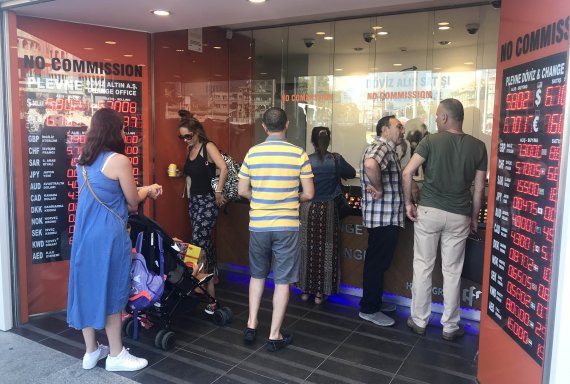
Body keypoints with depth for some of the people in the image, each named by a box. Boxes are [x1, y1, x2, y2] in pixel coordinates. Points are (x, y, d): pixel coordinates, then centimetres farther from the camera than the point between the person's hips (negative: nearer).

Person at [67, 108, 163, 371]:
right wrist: (147, 190, 15)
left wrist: (143, 190, 21)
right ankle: (116, 355, 16)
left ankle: (91, 351, 26)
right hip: (108, 235, -7)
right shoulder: (119, 161, -15)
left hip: (84, 234, 8)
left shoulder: (83, 159, 9)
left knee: (88, 288, 13)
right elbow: (133, 203, -6)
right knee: (110, 291, 3)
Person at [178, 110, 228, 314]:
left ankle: (209, 290, -6)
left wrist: (218, 192, -21)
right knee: (205, 240, 16)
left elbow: (223, 168, -27)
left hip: (207, 200, -8)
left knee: (198, 242, -11)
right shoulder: (189, 149, 11)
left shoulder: (208, 147, -13)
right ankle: (212, 277, 30)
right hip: (193, 199, 8)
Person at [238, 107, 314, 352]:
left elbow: (242, 191, 3)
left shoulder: (252, 153, -2)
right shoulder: (299, 154, -6)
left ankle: (251, 325, 25)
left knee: (257, 274, 22)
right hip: (287, 226, -2)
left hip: (258, 225, 2)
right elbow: (309, 194, -5)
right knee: (282, 280, 8)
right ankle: (275, 335, 15)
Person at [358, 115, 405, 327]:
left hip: (387, 218, 10)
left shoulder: (388, 149, 18)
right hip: (383, 218, -10)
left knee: (379, 262, 19)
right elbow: (370, 164, -41)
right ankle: (369, 309, 11)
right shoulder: (381, 147, -17)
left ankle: (375, 301, 32)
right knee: (377, 264, -1)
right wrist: (379, 188, -26)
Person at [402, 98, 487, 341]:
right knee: (452, 271, 10)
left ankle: (419, 321, 19)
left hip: (429, 210, -1)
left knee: (423, 266, 10)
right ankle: (450, 326, 21)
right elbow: (479, 188, 3)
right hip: (459, 216, 2)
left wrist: (408, 203, -2)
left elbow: (407, 173, -13)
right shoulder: (477, 146, 1)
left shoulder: (431, 141, -5)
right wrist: (474, 217, 14)